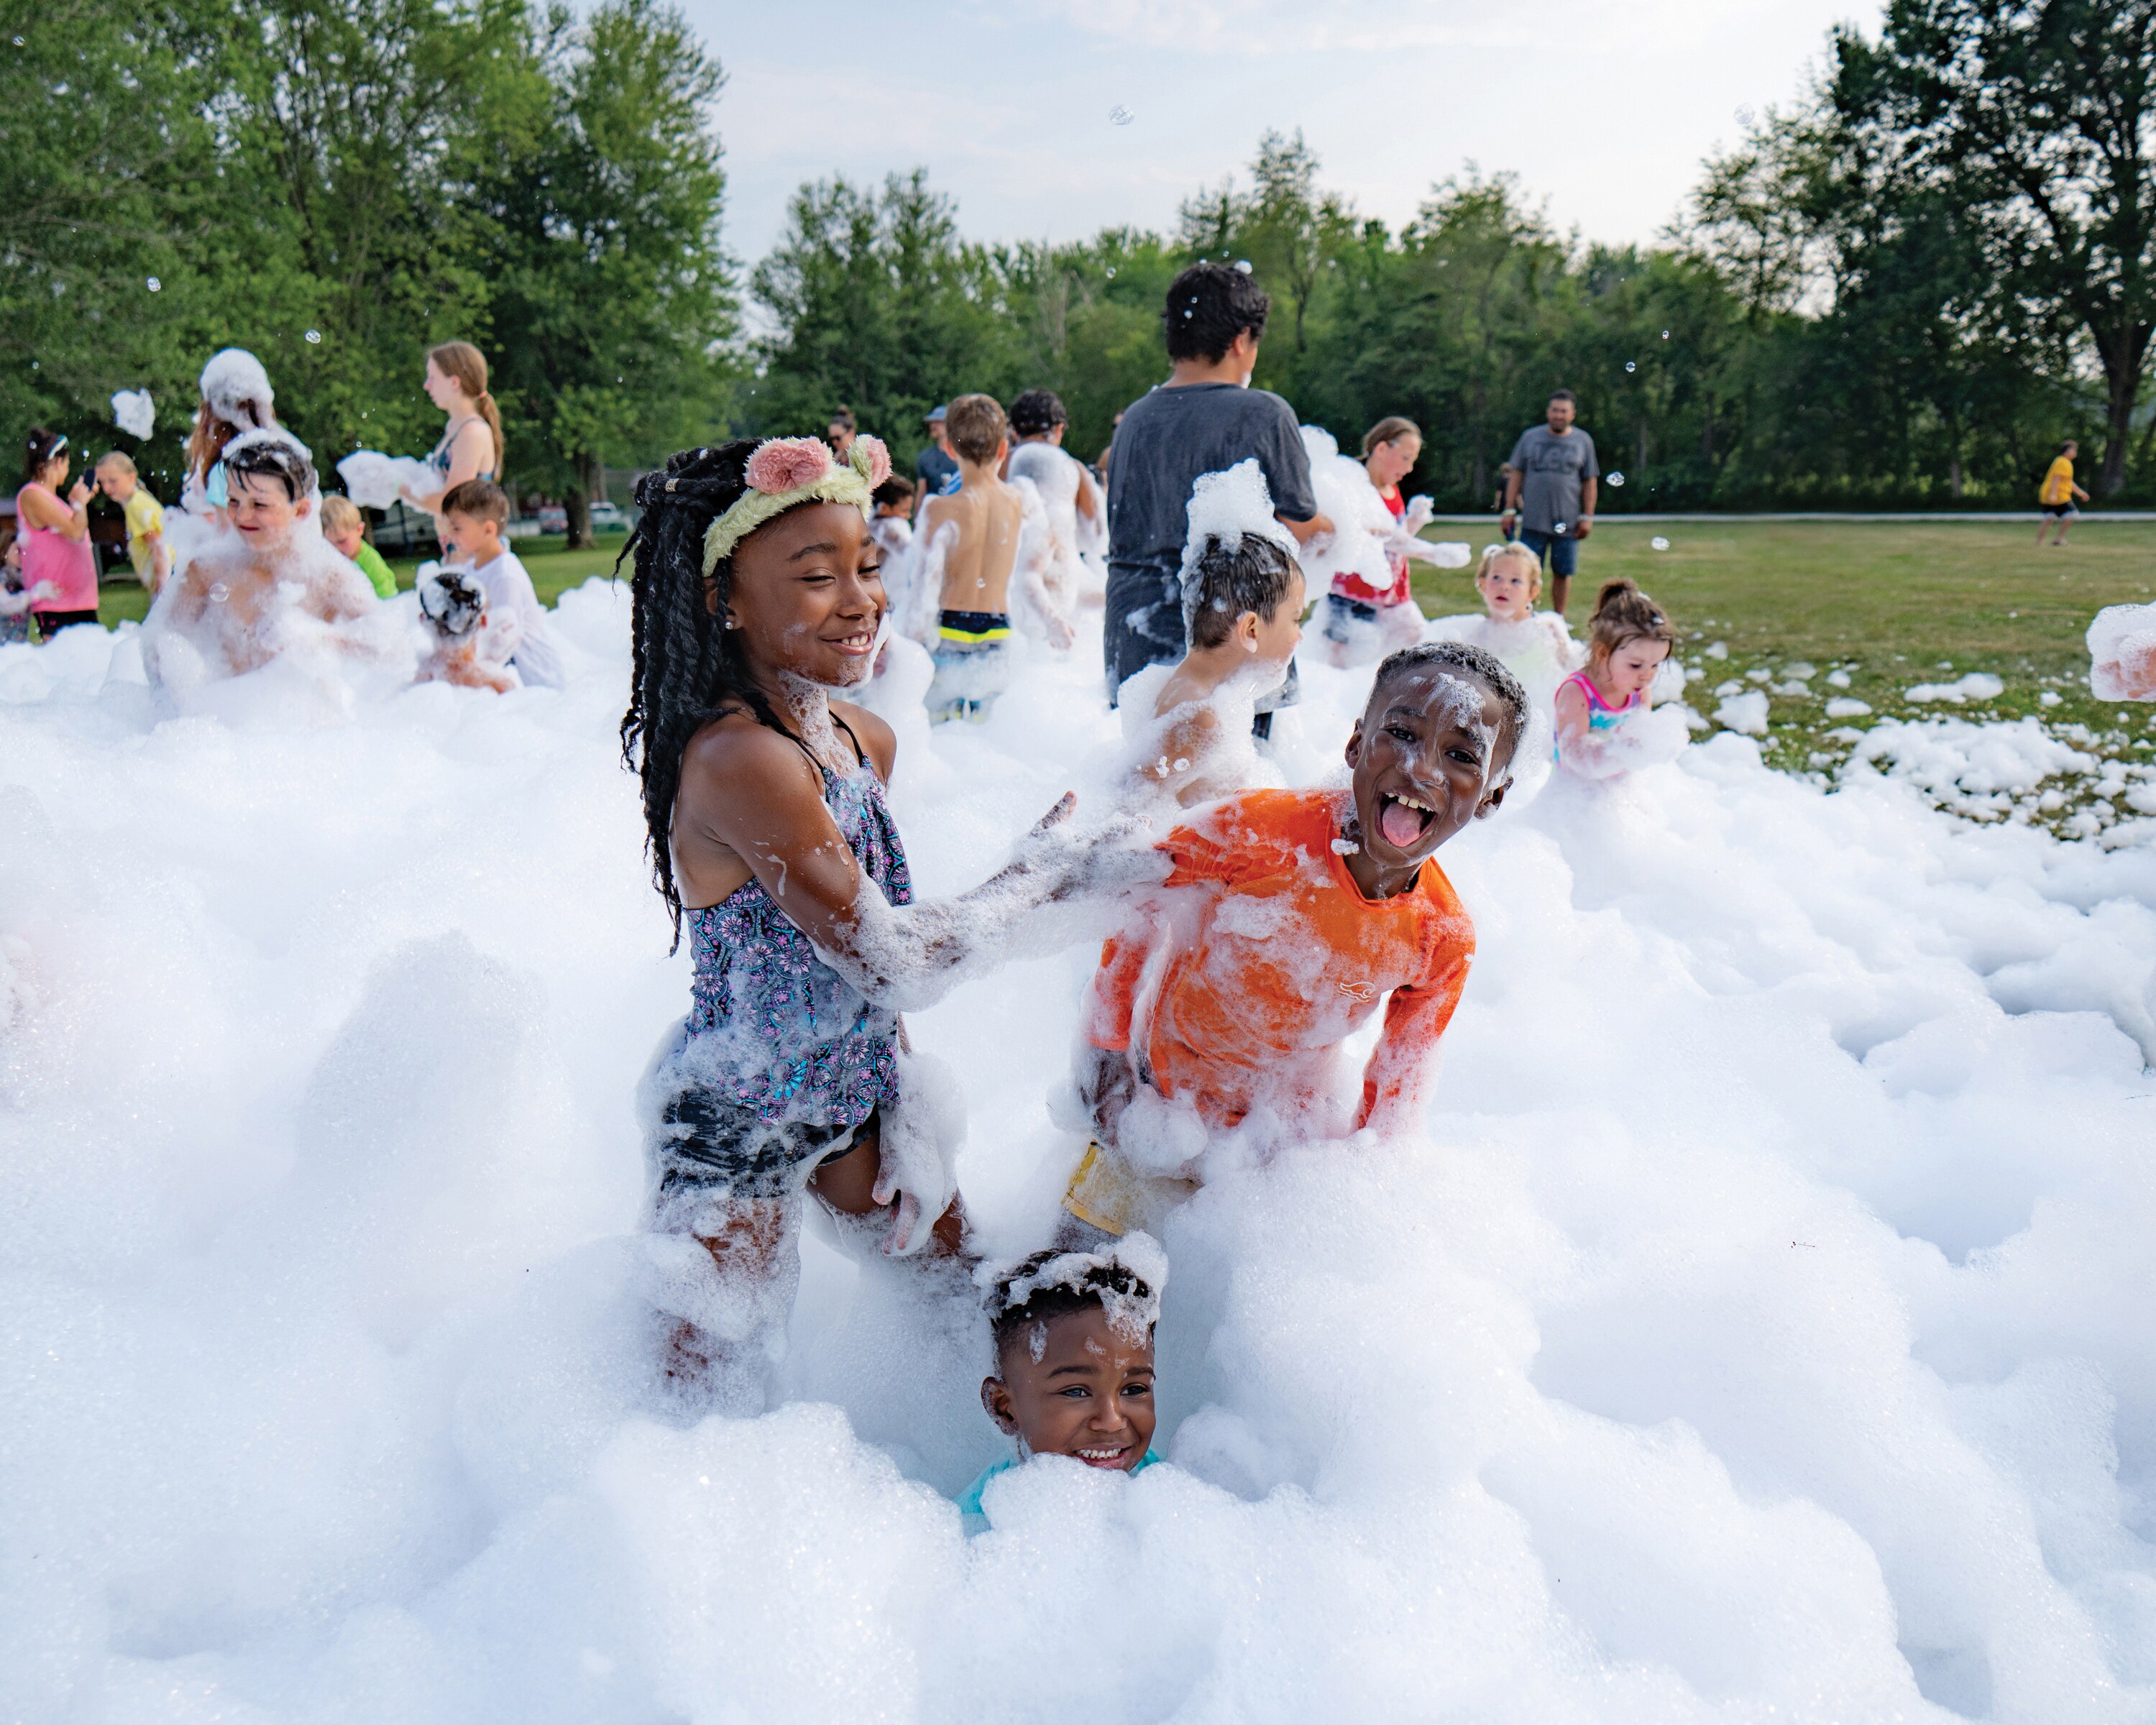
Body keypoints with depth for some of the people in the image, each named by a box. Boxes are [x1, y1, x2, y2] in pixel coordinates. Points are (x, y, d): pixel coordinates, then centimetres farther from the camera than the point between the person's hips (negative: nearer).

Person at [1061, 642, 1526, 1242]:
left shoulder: (1443, 939, -18)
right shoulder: (1262, 829, -30)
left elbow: (1401, 1073, -2)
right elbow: (1136, 906, -14)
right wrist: (1107, 1046, -8)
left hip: (1283, 1129, 2)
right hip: (1160, 1086, -2)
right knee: (1087, 1248, 7)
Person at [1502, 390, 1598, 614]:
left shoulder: (1583, 441, 7)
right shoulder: (1530, 437, 7)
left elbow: (1589, 482, 8)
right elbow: (1517, 476, 9)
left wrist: (1588, 517, 1)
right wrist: (1509, 511, 4)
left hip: (1567, 523, 0)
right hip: (1533, 520, 0)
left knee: (1562, 573, 4)